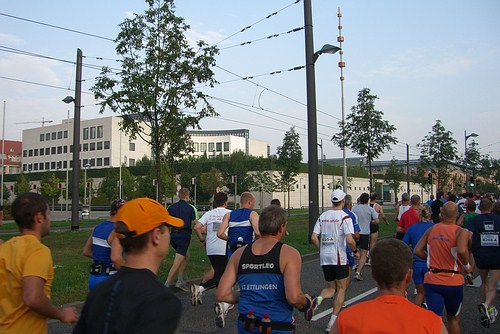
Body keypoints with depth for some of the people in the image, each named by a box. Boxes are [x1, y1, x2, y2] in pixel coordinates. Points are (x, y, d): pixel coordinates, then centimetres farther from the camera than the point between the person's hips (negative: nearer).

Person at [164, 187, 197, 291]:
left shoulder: (171, 207, 7)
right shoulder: (190, 208, -4)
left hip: (173, 236, 5)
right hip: (184, 237, -5)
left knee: (186, 256, 23)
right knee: (177, 264, -4)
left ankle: (180, 281, 18)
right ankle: (166, 285, -9)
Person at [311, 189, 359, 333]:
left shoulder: (323, 216, 6)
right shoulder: (345, 217, -10)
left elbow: (313, 238, 4)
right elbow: (349, 240, -19)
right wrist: (355, 251, -1)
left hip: (325, 258, 5)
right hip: (339, 257, -5)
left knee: (331, 287, 19)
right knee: (341, 288, 10)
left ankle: (319, 299, -13)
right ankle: (333, 322, 6)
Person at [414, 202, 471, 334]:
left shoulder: (431, 230, 3)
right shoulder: (462, 232, -11)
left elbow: (417, 250, 2)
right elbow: (462, 251, -30)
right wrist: (466, 266, -11)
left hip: (432, 280, 2)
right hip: (453, 282, -1)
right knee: (453, 319, 22)